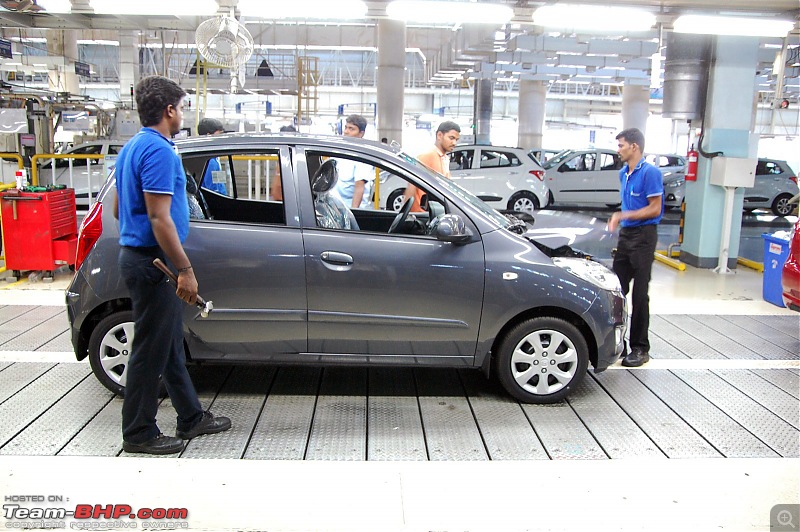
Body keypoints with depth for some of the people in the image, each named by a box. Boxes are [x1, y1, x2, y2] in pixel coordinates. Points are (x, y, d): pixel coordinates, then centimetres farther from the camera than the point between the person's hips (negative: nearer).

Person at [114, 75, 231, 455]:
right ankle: (139, 433, 14)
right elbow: (159, 218, -24)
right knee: (151, 350, 1)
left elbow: (119, 209, 22)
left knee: (170, 345, 16)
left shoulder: (132, 147, 14)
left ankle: (192, 418, 28)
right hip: (153, 262, -11)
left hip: (136, 253, 11)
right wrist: (185, 269, -22)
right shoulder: (159, 150, -18)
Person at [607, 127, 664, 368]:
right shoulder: (624, 173, 13)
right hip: (626, 234, 8)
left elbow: (655, 209, -15)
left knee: (640, 294, -3)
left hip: (643, 236, -8)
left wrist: (624, 215, -18)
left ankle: (640, 348, 7)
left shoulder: (650, 172, -12)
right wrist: (618, 220, 9)